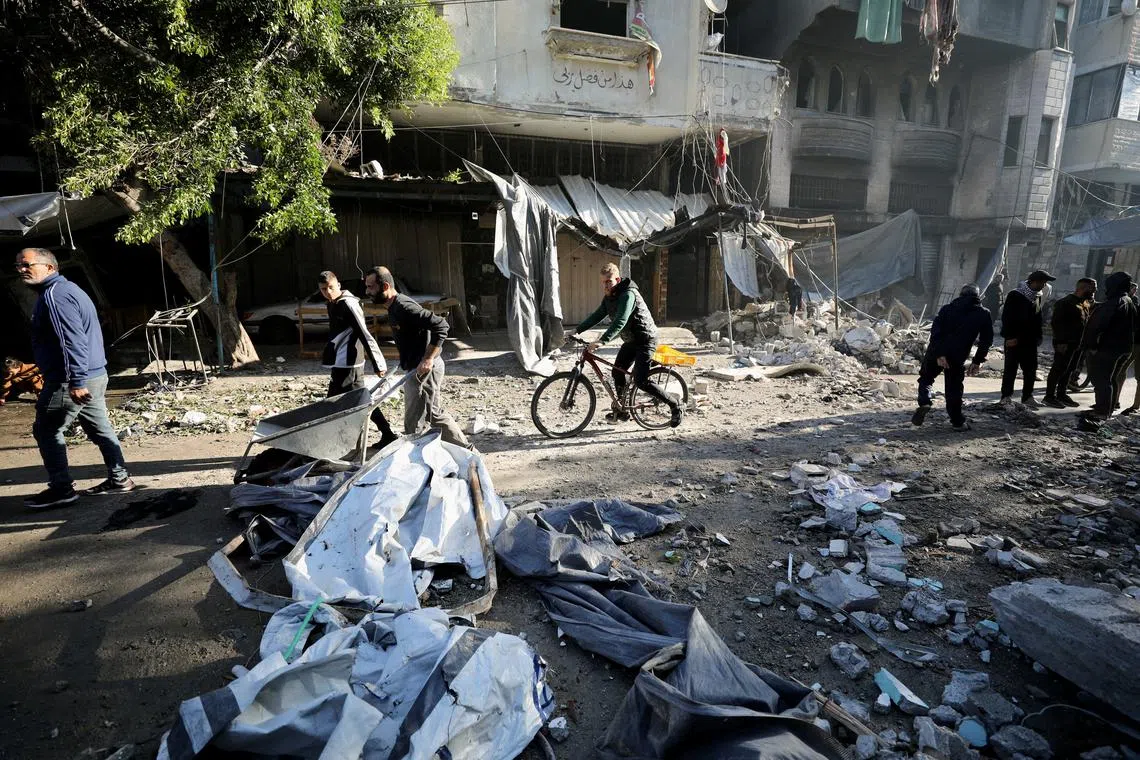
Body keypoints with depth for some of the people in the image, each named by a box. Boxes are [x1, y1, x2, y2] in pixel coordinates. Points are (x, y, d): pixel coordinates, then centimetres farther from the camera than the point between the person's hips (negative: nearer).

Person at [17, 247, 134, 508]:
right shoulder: (65, 289, 17)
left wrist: (76, 382, -27)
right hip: (94, 374, 10)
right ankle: (119, 479, 19)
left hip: (71, 379, -10)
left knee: (46, 430, 2)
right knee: (100, 428, 13)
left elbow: (73, 341, -25)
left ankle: (61, 489, 8)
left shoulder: (54, 295, -16)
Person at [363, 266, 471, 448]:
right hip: (415, 369, 11)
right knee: (436, 414, 20)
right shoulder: (394, 307, 10)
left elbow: (440, 325, -27)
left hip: (424, 370, -11)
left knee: (413, 424, 0)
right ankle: (466, 450, 30)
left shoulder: (403, 307, -21)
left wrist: (428, 359, -28)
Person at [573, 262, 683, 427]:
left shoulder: (628, 295, -24)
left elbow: (620, 322, -35)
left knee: (641, 380, -15)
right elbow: (597, 315, 7)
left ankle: (675, 407, -4)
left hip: (645, 340, -9)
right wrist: (578, 330, -3)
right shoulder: (609, 297, 5)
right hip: (630, 340, 9)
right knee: (617, 372, 9)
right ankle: (620, 410, 25)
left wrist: (601, 341, -45)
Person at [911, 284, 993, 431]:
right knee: (954, 389, 10)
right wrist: (977, 362, 10)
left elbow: (935, 330, -8)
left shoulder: (947, 308, 6)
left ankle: (924, 402, -8)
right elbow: (987, 340, 5)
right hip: (957, 357, 0)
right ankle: (957, 422, 14)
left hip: (936, 353, 0)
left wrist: (939, 354, -12)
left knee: (925, 378, 18)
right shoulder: (984, 314, 7)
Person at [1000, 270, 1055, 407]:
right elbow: (1006, 317, -14)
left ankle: (1027, 397, 17)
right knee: (1011, 369, -1)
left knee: (1031, 370, 9)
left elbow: (1038, 319, 18)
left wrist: (1038, 336, 11)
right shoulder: (1015, 295, -10)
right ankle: (1006, 397, 5)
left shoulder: (1037, 297, 13)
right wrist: (1010, 336, -19)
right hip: (1014, 341, -7)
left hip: (1030, 341, 7)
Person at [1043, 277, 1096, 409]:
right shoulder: (1065, 303, -13)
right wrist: (1061, 341, -21)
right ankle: (1049, 396, 0)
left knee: (1069, 370, 13)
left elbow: (1087, 322, 20)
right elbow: (1055, 323, -17)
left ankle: (1062, 394, 22)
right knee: (1059, 369, -5)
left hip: (1078, 343, 9)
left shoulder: (1086, 304, 14)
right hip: (1065, 344, -9)